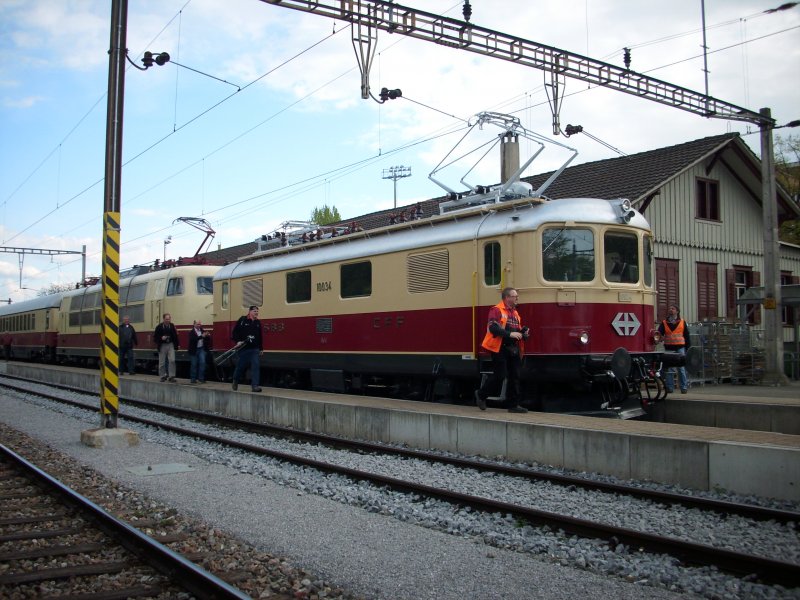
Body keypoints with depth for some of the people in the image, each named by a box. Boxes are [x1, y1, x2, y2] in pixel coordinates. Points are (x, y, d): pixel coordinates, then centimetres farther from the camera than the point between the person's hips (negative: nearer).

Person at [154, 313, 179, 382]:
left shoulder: (172, 326, 1)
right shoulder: (159, 327, -6)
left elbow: (175, 336, 8)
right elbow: (155, 337, -4)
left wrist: (176, 345, 4)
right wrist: (161, 338, -21)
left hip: (171, 345, 1)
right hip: (162, 345, -1)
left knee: (172, 360, -9)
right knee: (162, 362, 6)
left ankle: (171, 376, -3)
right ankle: (163, 376, 19)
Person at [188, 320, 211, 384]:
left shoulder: (203, 331, 5)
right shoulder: (191, 332, -6)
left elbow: (207, 339, 7)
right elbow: (193, 339, -23)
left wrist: (208, 336, -16)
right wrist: (201, 336, -32)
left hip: (202, 349, 3)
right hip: (194, 350, -3)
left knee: (202, 362, -9)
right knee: (194, 364, 4)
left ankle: (201, 378, 0)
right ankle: (193, 379, 15)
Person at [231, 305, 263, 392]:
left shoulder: (258, 322, 9)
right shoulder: (242, 320, -3)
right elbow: (235, 331, -2)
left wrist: (260, 349, 15)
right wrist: (237, 341, -14)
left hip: (254, 349, 3)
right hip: (244, 348, -3)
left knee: (256, 366, -10)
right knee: (241, 366, 9)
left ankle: (255, 385, -11)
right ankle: (235, 381, 36)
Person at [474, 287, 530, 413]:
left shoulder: (515, 312, 19)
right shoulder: (496, 310, -8)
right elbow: (492, 328, -20)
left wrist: (523, 333, 3)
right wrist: (510, 334, -26)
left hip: (513, 349, 8)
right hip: (500, 349, -8)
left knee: (515, 376, 5)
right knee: (499, 376, -7)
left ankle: (513, 405, 12)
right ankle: (481, 394, 15)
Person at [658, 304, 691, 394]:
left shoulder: (682, 322, 7)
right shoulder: (664, 323, 8)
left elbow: (686, 336, 7)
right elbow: (659, 333, -1)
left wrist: (688, 348, 3)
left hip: (680, 348, -1)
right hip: (668, 348, 1)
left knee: (682, 368, -1)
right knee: (669, 369, 2)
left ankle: (684, 387, 4)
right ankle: (669, 387, 8)